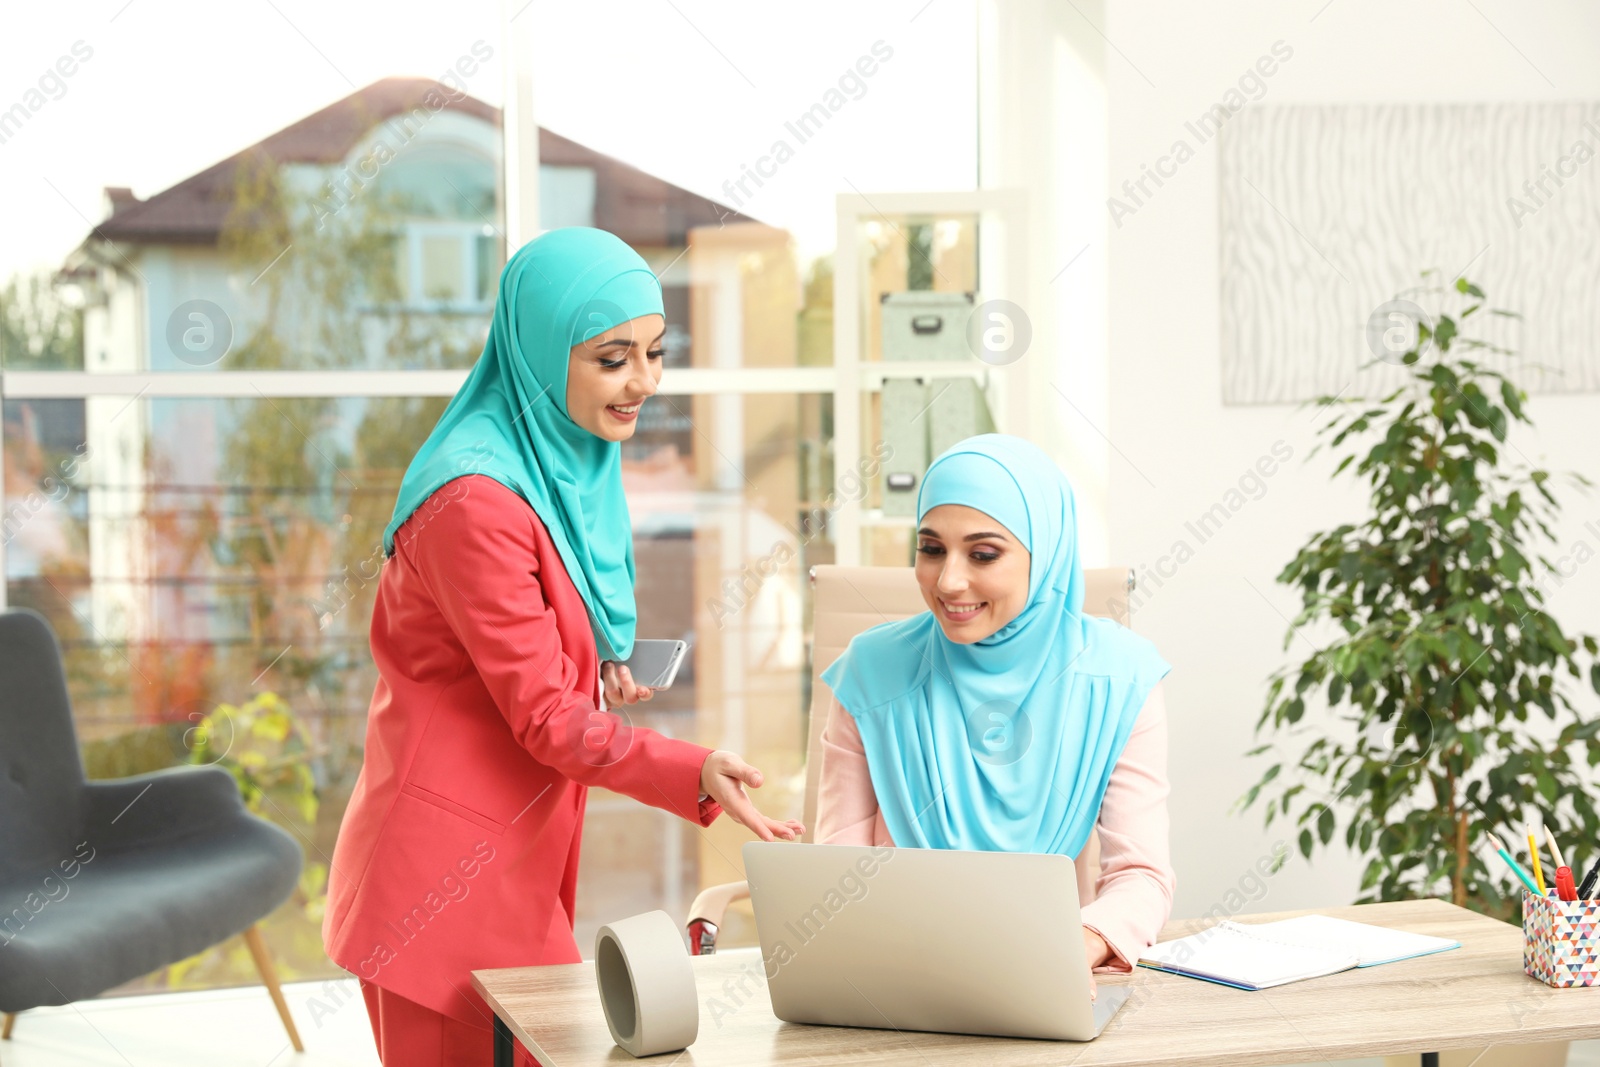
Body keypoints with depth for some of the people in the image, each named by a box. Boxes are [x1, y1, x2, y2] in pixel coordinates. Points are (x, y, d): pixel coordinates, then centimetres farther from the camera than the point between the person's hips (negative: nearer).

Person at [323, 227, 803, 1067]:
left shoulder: (571, 462, 8)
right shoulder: (476, 498, -21)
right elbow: (543, 714, -21)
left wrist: (596, 668, 3)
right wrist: (695, 774, -32)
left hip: (517, 855, 9)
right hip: (449, 870, -9)